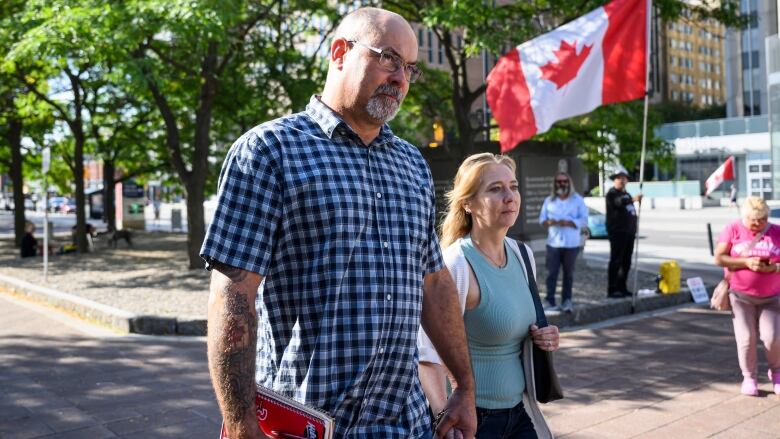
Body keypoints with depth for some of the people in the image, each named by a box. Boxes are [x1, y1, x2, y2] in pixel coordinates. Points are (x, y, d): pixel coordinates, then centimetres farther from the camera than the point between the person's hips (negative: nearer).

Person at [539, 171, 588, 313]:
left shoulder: (578, 200, 5)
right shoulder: (549, 200, 13)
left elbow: (584, 220, -2)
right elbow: (542, 218, 8)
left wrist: (568, 223, -17)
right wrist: (549, 222, -15)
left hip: (571, 244, -1)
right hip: (553, 243, 1)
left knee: (569, 273, 4)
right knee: (552, 272, -4)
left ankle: (566, 300, 11)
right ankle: (550, 300, -1)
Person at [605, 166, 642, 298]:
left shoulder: (626, 194, 22)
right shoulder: (612, 193, -6)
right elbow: (619, 202, -28)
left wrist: (634, 230, 26)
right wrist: (633, 199, -42)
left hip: (629, 233, 9)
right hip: (617, 233, -9)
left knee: (626, 262, 10)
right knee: (616, 261, -10)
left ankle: (622, 288, 17)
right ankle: (612, 290, -9)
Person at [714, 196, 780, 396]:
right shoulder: (733, 230, -4)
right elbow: (719, 258, -9)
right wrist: (746, 262, -20)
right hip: (740, 295, -1)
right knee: (746, 338, -3)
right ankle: (749, 377, 16)